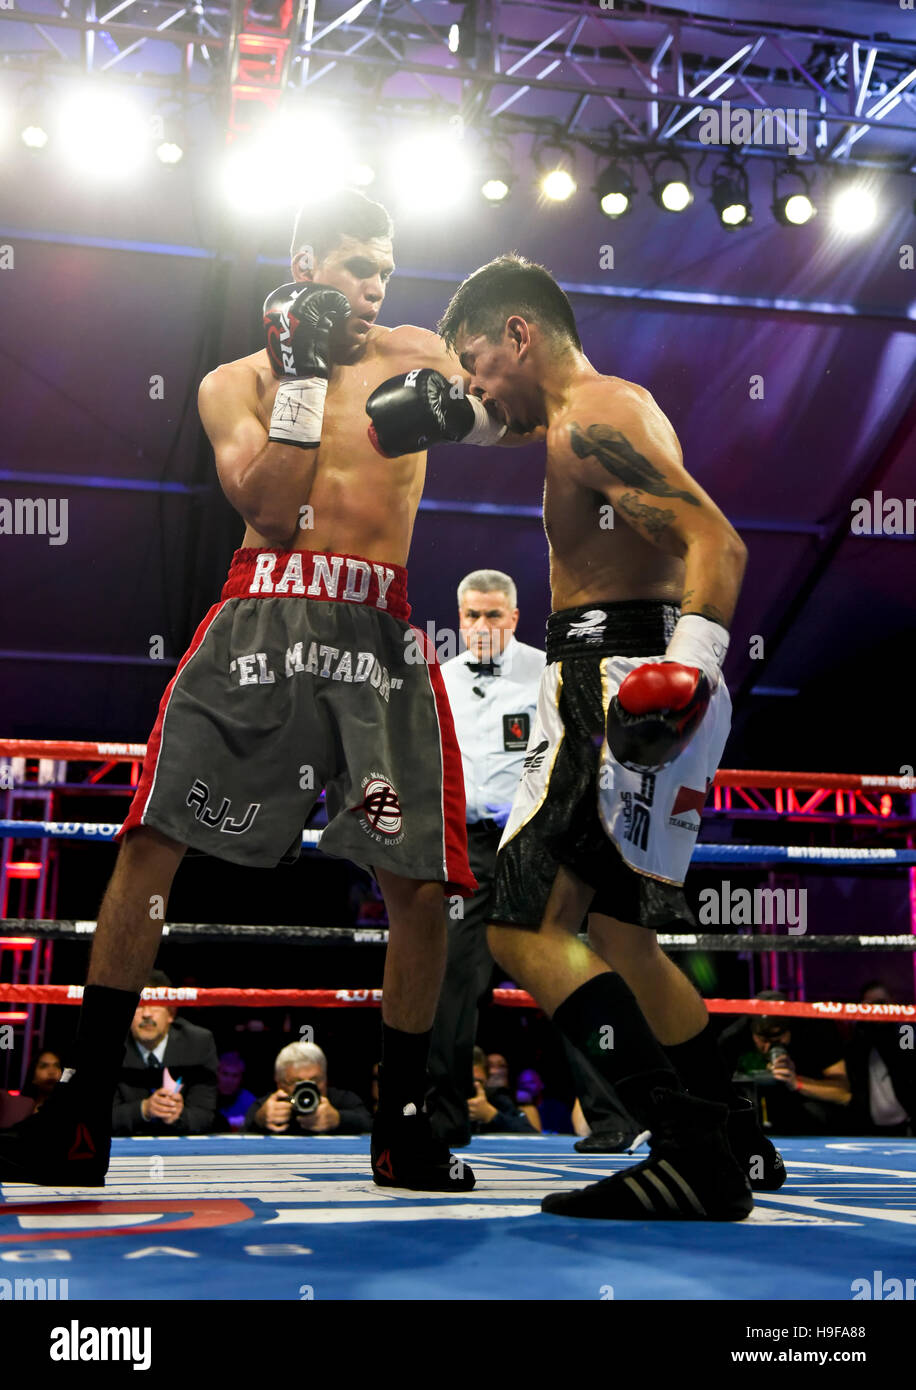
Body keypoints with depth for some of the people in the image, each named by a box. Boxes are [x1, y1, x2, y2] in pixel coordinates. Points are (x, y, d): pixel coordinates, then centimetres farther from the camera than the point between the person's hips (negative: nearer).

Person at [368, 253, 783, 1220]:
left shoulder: (589, 419, -10)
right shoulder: (616, 407, 21)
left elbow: (716, 541, -24)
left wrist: (689, 662, -39)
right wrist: (432, 414, 44)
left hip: (624, 678, -10)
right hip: (636, 692, 10)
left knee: (526, 933, -15)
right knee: (620, 936, 17)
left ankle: (693, 1156, -21)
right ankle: (736, 1147, 25)